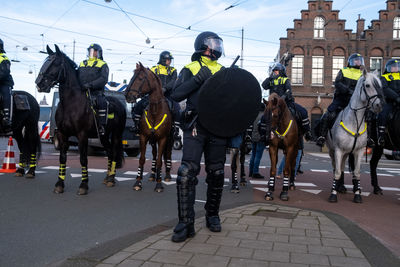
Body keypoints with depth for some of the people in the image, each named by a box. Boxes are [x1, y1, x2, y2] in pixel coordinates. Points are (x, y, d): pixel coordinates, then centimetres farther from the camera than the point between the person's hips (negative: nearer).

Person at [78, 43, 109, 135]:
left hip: (96, 92, -5)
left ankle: (101, 127, -32)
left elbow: (104, 79, -7)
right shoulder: (82, 64, 28)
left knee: (101, 102, -33)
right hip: (81, 92, 6)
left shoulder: (102, 65, 10)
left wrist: (90, 84, -21)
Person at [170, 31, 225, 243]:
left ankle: (212, 215, 27)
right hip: (195, 128, -4)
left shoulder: (222, 71, 17)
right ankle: (186, 223, -4)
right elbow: (176, 95, -8)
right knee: (187, 174, -11)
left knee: (216, 174, 9)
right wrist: (198, 79, -16)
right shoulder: (190, 70, 5)